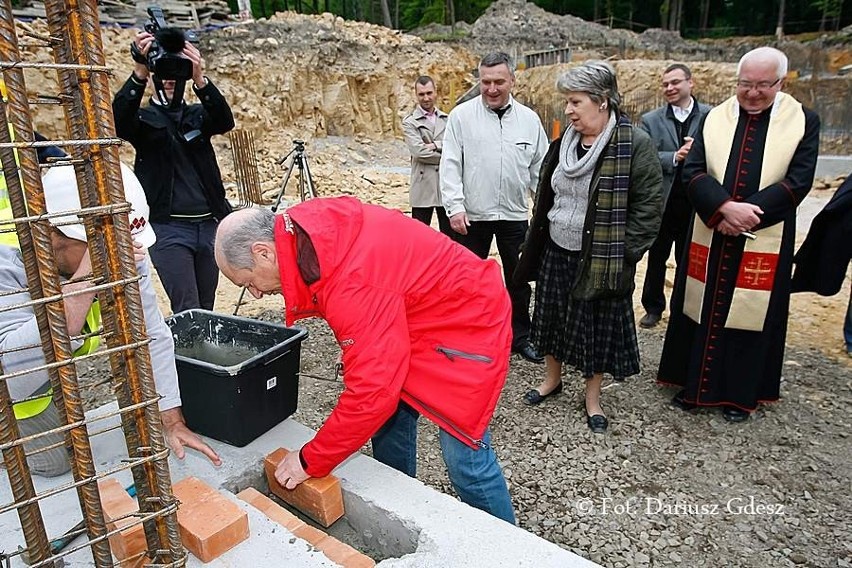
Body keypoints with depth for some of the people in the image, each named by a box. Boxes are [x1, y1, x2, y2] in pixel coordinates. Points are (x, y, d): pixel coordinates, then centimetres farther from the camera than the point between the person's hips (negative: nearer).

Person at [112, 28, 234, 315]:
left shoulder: (197, 115, 14)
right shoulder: (143, 119, 7)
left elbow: (225, 122, -9)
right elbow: (119, 120, -16)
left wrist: (200, 79, -25)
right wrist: (139, 73, -31)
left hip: (209, 225, 3)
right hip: (169, 228, -3)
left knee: (206, 310, 10)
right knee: (187, 312, -10)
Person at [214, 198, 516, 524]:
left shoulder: (353, 282, -36)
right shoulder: (304, 226, -7)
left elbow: (371, 393, -33)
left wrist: (310, 462, -19)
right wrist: (355, 350, 8)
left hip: (467, 324, -9)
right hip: (417, 320, 9)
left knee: (464, 457, -6)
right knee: (391, 420, 12)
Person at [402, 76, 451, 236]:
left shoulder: (447, 119, 12)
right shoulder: (410, 122, 1)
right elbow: (418, 151, -13)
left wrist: (436, 145, -15)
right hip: (423, 187, -3)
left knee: (449, 234, 11)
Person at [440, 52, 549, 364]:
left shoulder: (529, 119, 5)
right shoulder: (461, 115, -3)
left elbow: (539, 168, 8)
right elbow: (450, 165, -6)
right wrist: (455, 207, -13)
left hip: (515, 214, 3)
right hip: (472, 215, -2)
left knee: (519, 279, 12)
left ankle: (520, 338, 28)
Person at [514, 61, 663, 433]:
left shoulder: (635, 144, -14)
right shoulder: (564, 143, 5)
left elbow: (648, 206, -13)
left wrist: (624, 252, -15)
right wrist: (535, 242, 11)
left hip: (601, 260, -5)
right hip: (555, 253, 6)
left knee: (598, 327, 9)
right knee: (552, 317, 17)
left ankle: (592, 397, 29)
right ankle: (552, 378, 40)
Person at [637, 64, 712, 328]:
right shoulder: (650, 120, -1)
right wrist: (675, 157, -23)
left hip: (695, 204, 0)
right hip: (661, 202, 0)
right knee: (656, 259, 13)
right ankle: (653, 308, 29)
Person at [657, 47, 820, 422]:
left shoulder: (804, 121, 0)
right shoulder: (714, 118, 4)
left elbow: (798, 181, -7)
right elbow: (693, 171, -5)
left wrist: (744, 215, -17)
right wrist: (725, 207, -20)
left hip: (765, 241, -1)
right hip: (709, 237, 2)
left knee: (751, 314, 6)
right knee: (700, 308, 8)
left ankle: (741, 394, 23)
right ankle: (694, 384, 23)